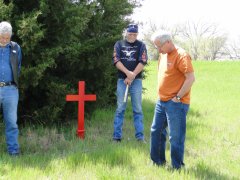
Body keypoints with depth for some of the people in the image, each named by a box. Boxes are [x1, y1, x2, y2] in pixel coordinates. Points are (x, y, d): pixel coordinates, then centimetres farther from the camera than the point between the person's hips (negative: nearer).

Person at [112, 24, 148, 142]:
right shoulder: (119, 44, 9)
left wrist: (132, 77, -13)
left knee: (138, 109, 0)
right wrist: (128, 73, -17)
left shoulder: (141, 45, 6)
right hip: (122, 80, 1)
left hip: (136, 80, 0)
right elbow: (116, 61, -3)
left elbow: (142, 62, -4)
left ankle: (140, 136, 2)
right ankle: (117, 136, 3)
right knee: (120, 108, 0)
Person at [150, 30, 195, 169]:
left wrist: (178, 97, -19)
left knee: (176, 136, -4)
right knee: (156, 131, 16)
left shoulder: (181, 56, -16)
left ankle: (177, 167, 7)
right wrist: (162, 95, 15)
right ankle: (158, 162, 29)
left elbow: (191, 78, -21)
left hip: (176, 103, -9)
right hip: (162, 101, 9)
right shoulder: (163, 54, 11)